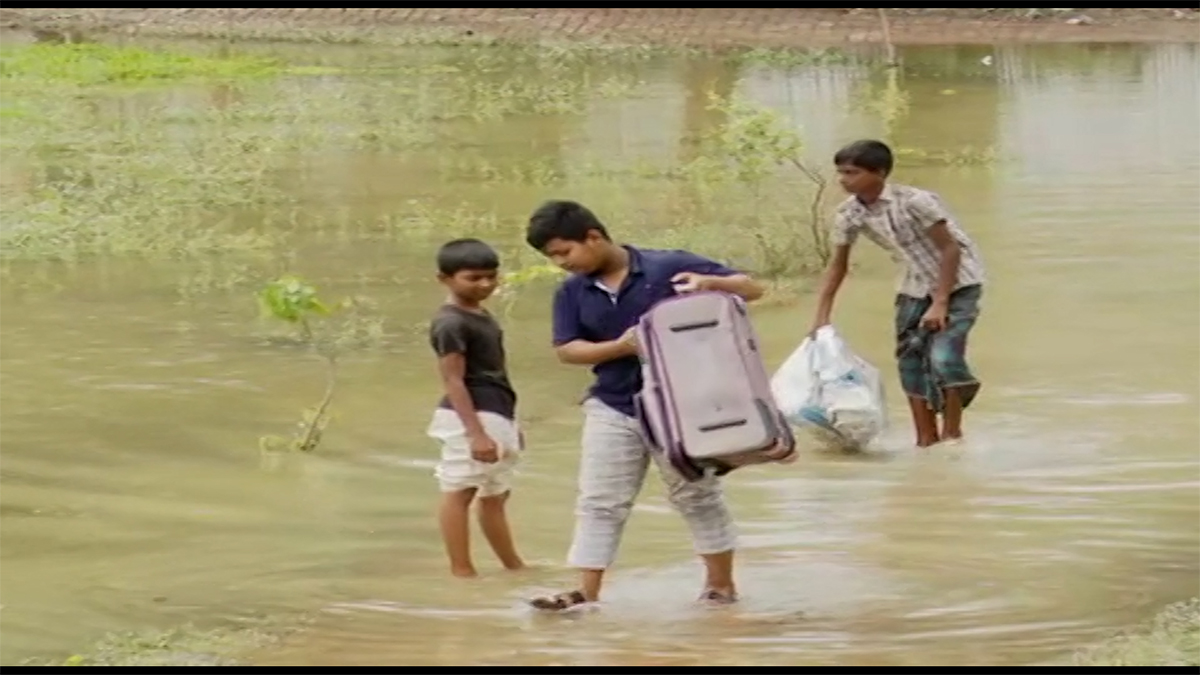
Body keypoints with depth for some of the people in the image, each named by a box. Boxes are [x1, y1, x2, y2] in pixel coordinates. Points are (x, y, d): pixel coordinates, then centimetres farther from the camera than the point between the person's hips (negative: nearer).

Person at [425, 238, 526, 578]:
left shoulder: (482, 316, 17)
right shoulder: (451, 323, -14)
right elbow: (453, 381, -19)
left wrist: (508, 423, 27)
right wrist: (476, 432, -24)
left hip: (496, 416, 11)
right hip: (471, 418, -11)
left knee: (495, 495, 18)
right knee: (460, 491, -6)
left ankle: (513, 566, 27)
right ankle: (461, 569, -6)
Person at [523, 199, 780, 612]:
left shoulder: (668, 267, -12)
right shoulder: (572, 293, 1)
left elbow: (752, 289, -8)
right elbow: (566, 350, -6)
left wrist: (711, 283, -30)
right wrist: (620, 347, -21)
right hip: (611, 408, 4)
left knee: (697, 496, 9)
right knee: (598, 503, 1)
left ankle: (721, 584, 22)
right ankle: (586, 593, 3)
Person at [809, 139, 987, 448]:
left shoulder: (914, 202, -29)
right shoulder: (850, 213, -11)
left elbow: (949, 249, -21)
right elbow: (838, 265, 1)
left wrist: (940, 304, -23)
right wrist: (821, 319, -3)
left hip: (957, 282, -6)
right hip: (916, 286, 6)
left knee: (943, 355, -19)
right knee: (910, 358, 2)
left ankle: (952, 432, -2)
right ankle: (926, 438, 13)